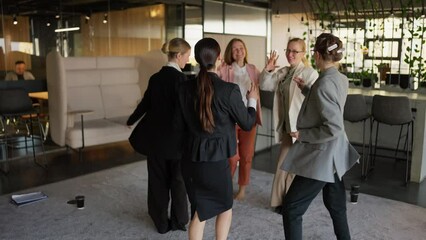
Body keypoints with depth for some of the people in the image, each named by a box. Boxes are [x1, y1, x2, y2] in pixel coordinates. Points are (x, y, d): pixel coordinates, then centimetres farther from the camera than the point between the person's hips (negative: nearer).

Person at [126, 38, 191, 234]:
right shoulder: (180, 78, -14)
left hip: (155, 136, 5)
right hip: (175, 137, -5)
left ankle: (161, 222, 25)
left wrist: (131, 121, 30)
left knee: (157, 179, 13)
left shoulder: (155, 77, 4)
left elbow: (146, 103, 13)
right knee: (178, 179, 12)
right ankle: (179, 220, 24)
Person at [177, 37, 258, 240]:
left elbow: (180, 124, 7)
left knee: (199, 210, 20)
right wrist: (252, 100, 13)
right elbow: (247, 123, -3)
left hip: (191, 158, 4)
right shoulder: (228, 90, -16)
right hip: (216, 159, -4)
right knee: (225, 206, 24)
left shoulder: (185, 88, -2)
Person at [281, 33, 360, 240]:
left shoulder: (325, 83, -24)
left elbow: (333, 128, -28)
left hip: (321, 157, -10)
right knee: (336, 206, 24)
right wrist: (305, 89, 18)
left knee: (290, 207, 1)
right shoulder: (341, 79, 4)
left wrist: (303, 135, -17)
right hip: (334, 155, 10)